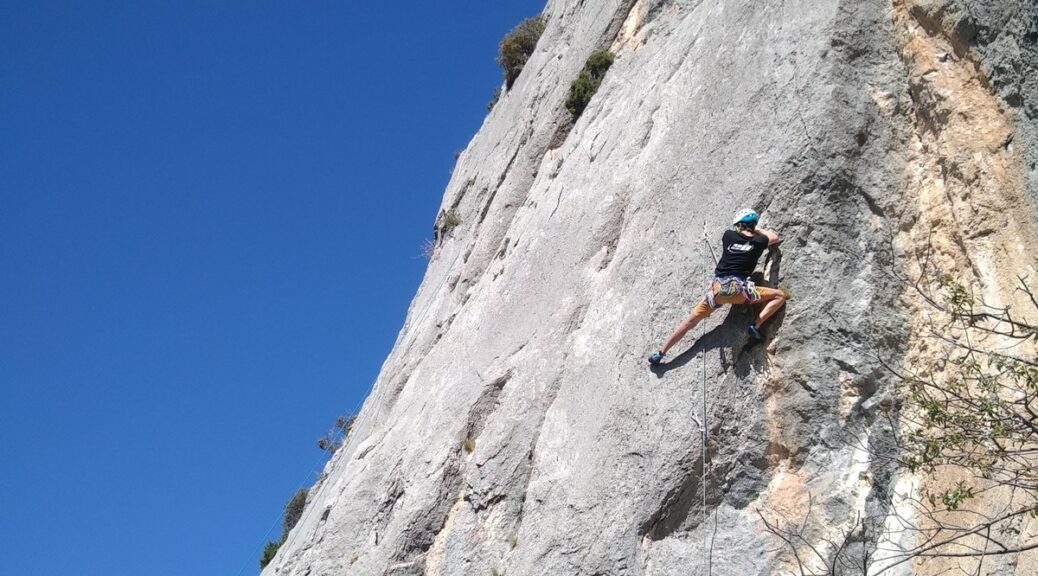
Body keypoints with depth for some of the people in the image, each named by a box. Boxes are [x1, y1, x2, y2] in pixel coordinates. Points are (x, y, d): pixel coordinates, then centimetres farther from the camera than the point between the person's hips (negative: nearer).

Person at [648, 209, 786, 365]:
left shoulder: (728, 235, 11)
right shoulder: (759, 241, 7)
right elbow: (775, 237, 30)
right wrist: (756, 229, 40)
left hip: (718, 288, 3)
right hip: (738, 289, -3)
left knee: (691, 320, 13)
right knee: (779, 296, 10)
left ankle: (660, 353, 13)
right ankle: (756, 325, -7)